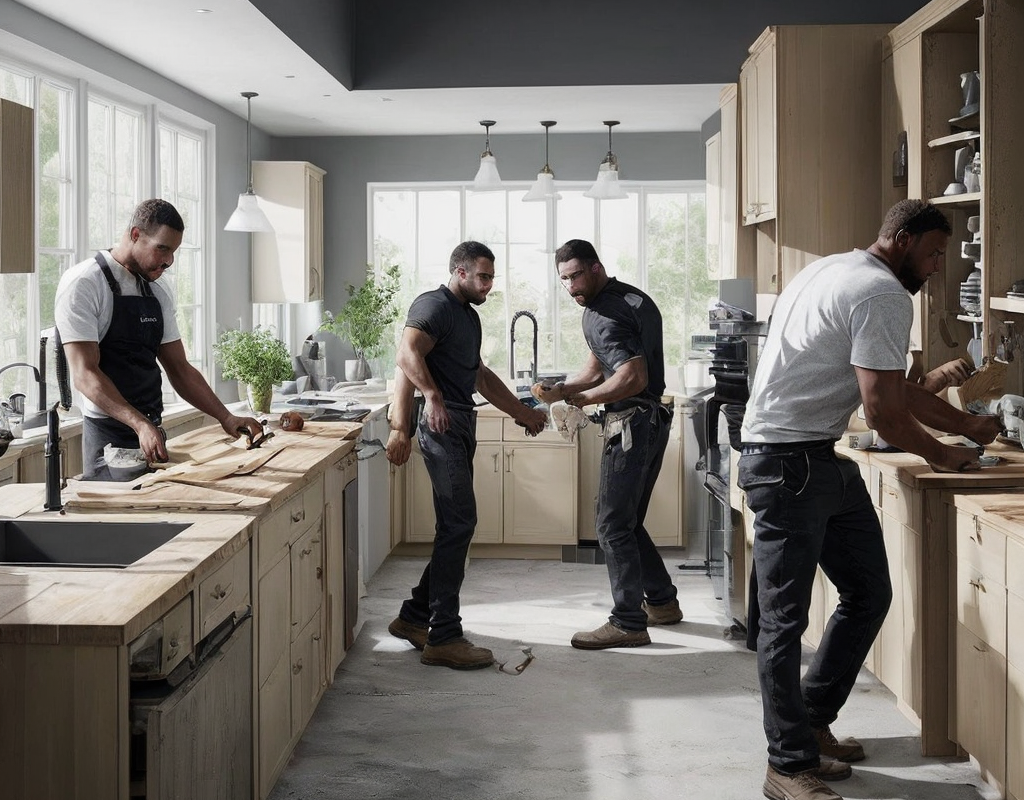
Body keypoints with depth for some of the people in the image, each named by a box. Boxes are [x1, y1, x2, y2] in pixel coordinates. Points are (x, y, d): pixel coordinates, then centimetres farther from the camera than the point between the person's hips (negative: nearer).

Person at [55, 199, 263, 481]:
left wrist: (226, 418, 5)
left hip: (153, 435, 7)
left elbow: (179, 370, 17)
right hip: (110, 441, -7)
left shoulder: (159, 293, 14)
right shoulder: (83, 283, -10)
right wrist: (140, 424, -29)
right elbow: (85, 374, -19)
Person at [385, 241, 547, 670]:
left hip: (461, 425, 10)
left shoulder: (468, 315, 23)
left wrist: (522, 413, 28)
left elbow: (480, 375, 30)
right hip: (441, 425, -10)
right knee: (458, 524, -13)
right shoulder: (434, 306, -8)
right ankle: (443, 638, -11)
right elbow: (408, 354, -24)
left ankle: (414, 616, 20)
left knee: (455, 527, 10)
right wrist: (433, 395, -36)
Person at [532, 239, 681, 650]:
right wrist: (561, 390, -3)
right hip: (653, 419, 11)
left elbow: (634, 378, -28)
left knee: (613, 525, -6)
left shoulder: (603, 315, -18)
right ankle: (661, 601, 28)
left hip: (632, 423, -11)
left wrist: (583, 397, -15)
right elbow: (597, 369, 13)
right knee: (627, 522, 19)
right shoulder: (631, 297, 15)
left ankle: (628, 623, -3)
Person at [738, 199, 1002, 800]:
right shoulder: (886, 295, -14)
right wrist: (940, 456, 0)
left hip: (824, 462, 11)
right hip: (789, 463, -11)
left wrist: (968, 426, 22)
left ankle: (811, 721, 26)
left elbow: (895, 387, 23)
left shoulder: (836, 272, 18)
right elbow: (884, 411, -18)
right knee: (786, 619, -4)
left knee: (869, 593, 15)